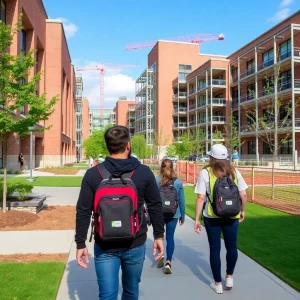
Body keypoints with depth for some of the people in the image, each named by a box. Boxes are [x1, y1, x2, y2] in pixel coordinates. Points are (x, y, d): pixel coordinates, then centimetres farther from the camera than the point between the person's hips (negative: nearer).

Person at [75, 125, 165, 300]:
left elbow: (83, 211, -4)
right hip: (135, 245, 1)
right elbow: (156, 206, -1)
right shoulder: (144, 172, -6)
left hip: (105, 247, 0)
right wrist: (159, 235, 10)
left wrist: (81, 243, 4)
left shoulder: (93, 174, -6)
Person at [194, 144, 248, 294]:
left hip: (212, 217, -2)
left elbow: (201, 198, -12)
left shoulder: (205, 172, -8)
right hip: (231, 216, 2)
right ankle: (229, 278, 33)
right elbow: (243, 195, 0)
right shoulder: (234, 172, 0)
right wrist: (242, 210, 16)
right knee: (231, 246, 20)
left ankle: (218, 284, 21)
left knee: (215, 249, 10)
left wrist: (197, 219, -7)